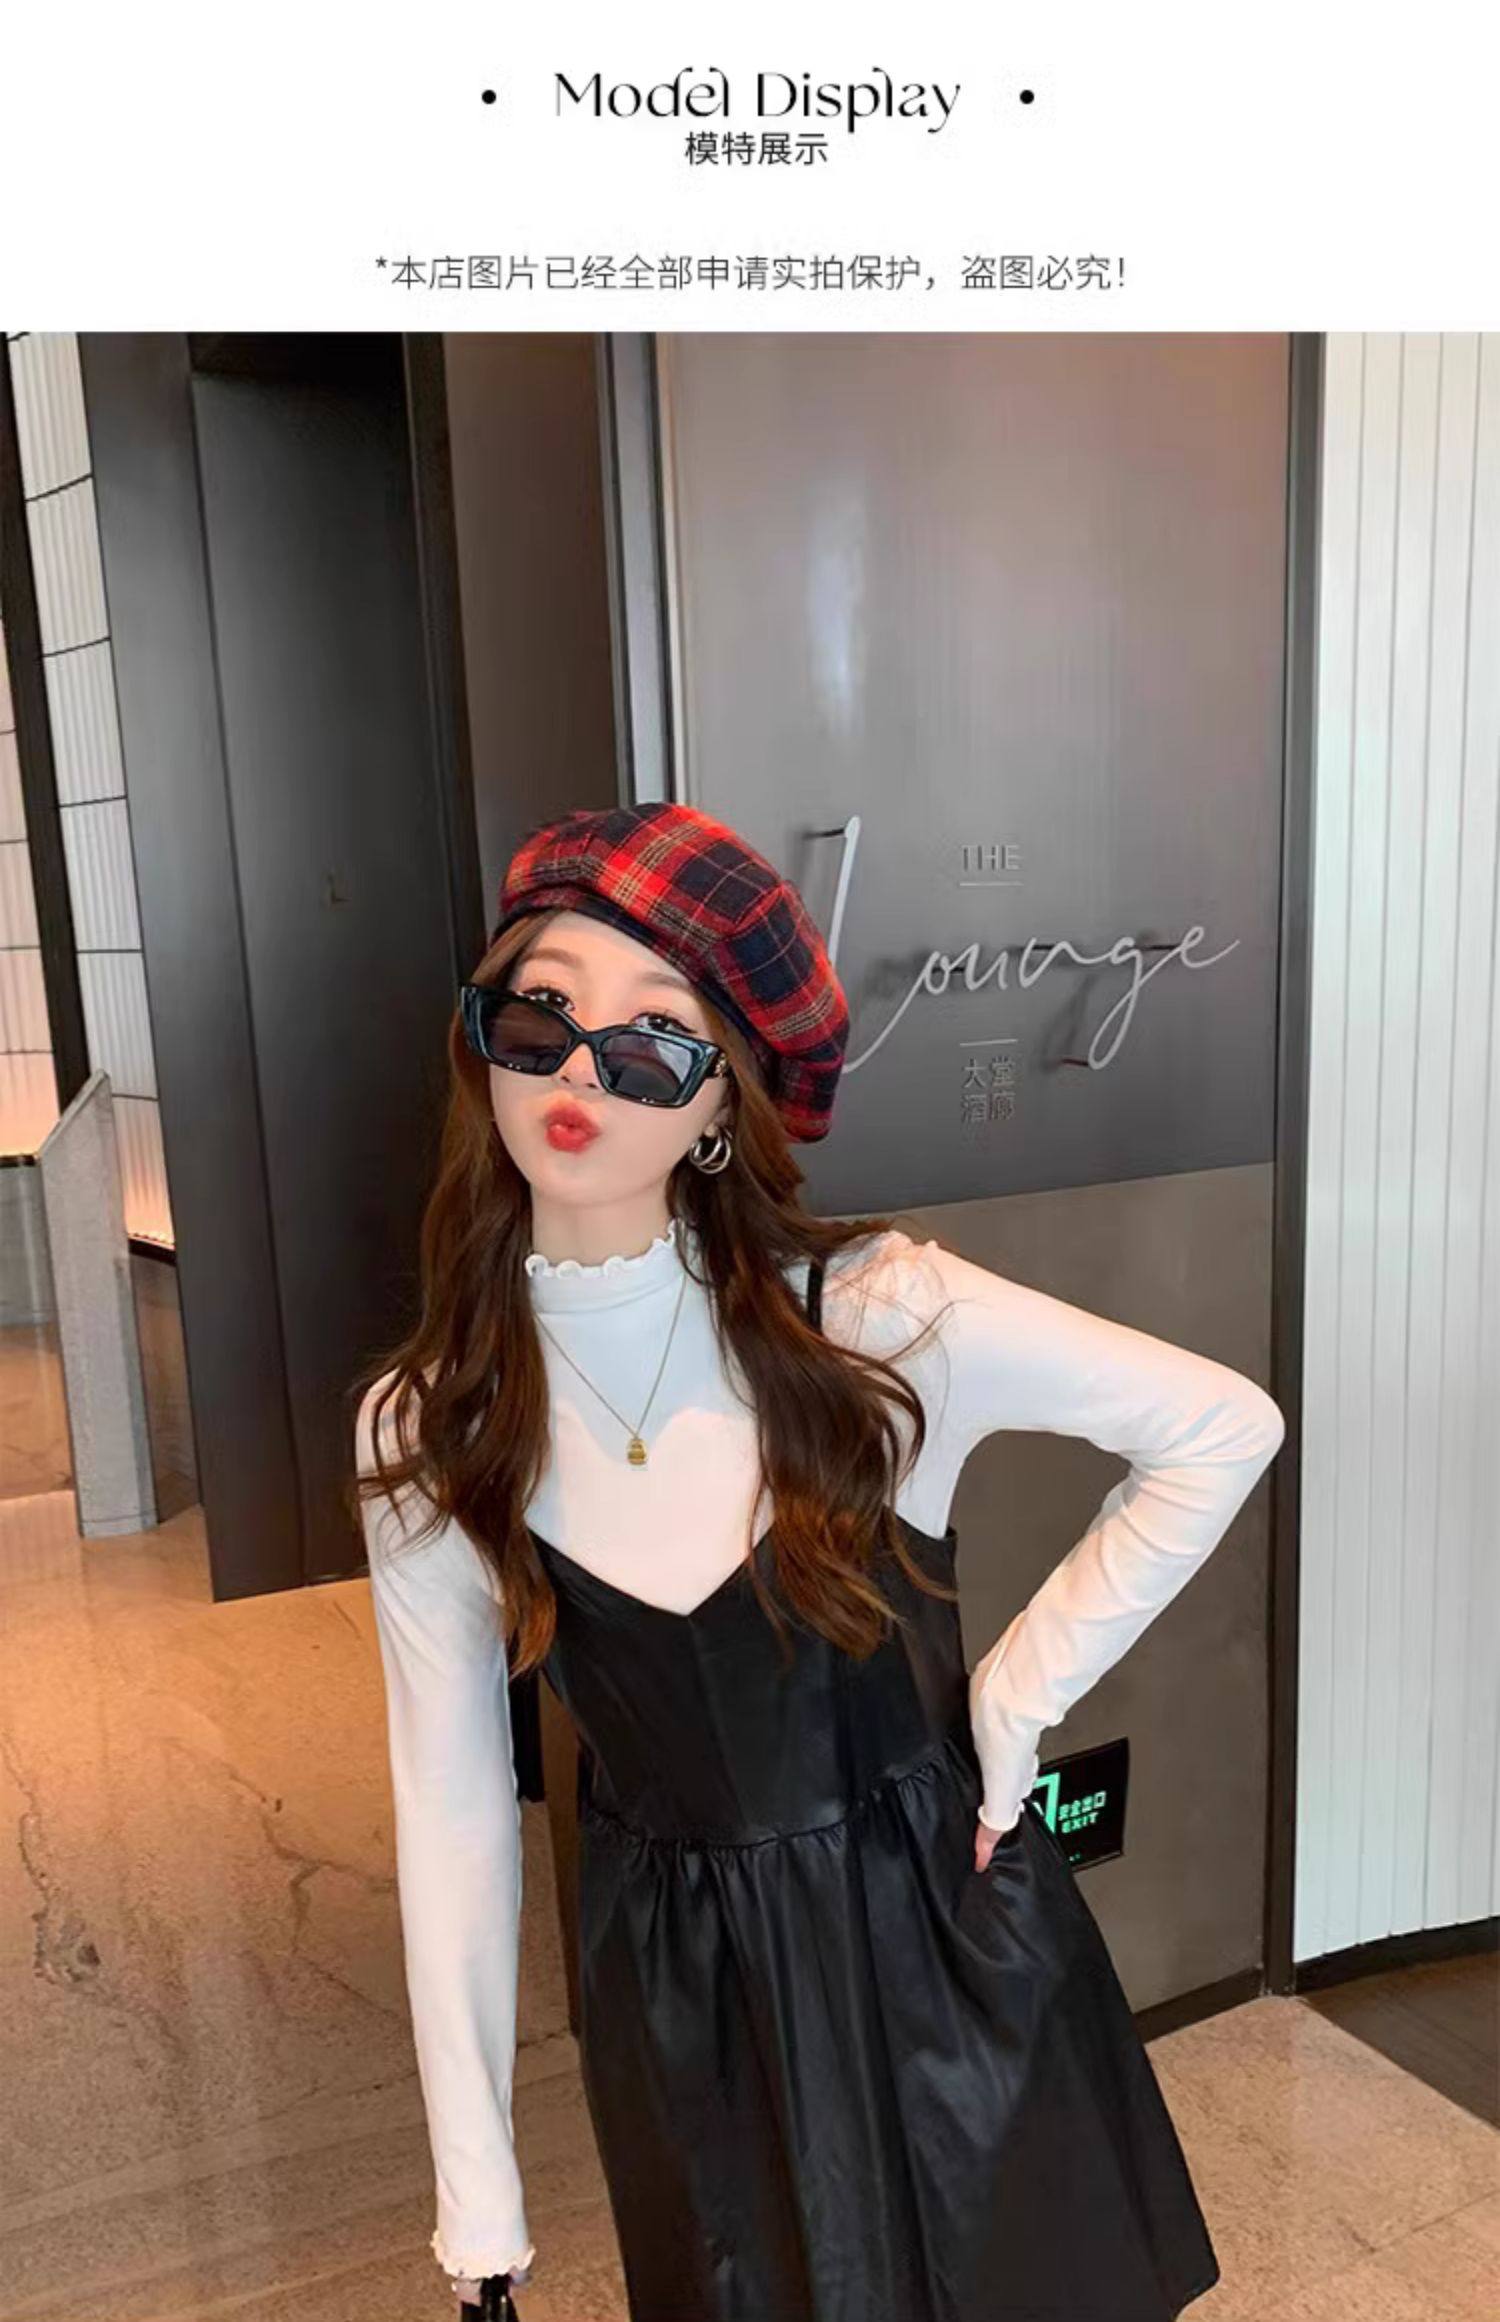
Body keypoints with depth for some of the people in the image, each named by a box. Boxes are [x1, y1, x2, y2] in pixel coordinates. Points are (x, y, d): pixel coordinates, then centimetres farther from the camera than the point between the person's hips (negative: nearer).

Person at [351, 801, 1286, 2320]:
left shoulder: (872, 1314, -20)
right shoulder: (426, 1429, -13)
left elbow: (1223, 1430, -12)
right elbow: (451, 1806, -7)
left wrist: (1021, 1692, -12)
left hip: (944, 1926, -1)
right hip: (679, 1986, 2)